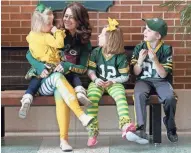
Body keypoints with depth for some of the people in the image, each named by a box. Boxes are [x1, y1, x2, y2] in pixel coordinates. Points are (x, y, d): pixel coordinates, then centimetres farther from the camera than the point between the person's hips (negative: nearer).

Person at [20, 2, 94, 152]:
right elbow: (29, 54, 0)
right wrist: (41, 67, -20)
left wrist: (67, 66, -21)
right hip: (46, 81, 0)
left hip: (69, 81, 1)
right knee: (58, 77, -39)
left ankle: (64, 139, -43)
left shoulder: (84, 42, 4)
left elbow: (83, 68, -1)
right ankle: (82, 115, -50)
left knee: (60, 93, -38)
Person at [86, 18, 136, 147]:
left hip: (114, 83, -2)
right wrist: (96, 79, -17)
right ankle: (92, 132, -29)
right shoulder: (96, 52, 3)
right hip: (98, 82, 2)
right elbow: (91, 70, 4)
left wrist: (111, 81, -19)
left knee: (121, 96, -35)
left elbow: (125, 77, -4)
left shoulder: (121, 56, -7)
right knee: (92, 97, -29)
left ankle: (125, 125, -49)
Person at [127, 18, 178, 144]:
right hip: (144, 80, 1)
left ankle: (171, 128, -4)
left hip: (161, 81, -1)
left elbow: (163, 74, -9)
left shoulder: (166, 49, -4)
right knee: (139, 95, -34)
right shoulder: (139, 48, 1)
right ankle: (141, 130, -39)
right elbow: (136, 72, 1)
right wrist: (140, 60, -19)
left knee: (170, 98, -32)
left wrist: (155, 59, -24)